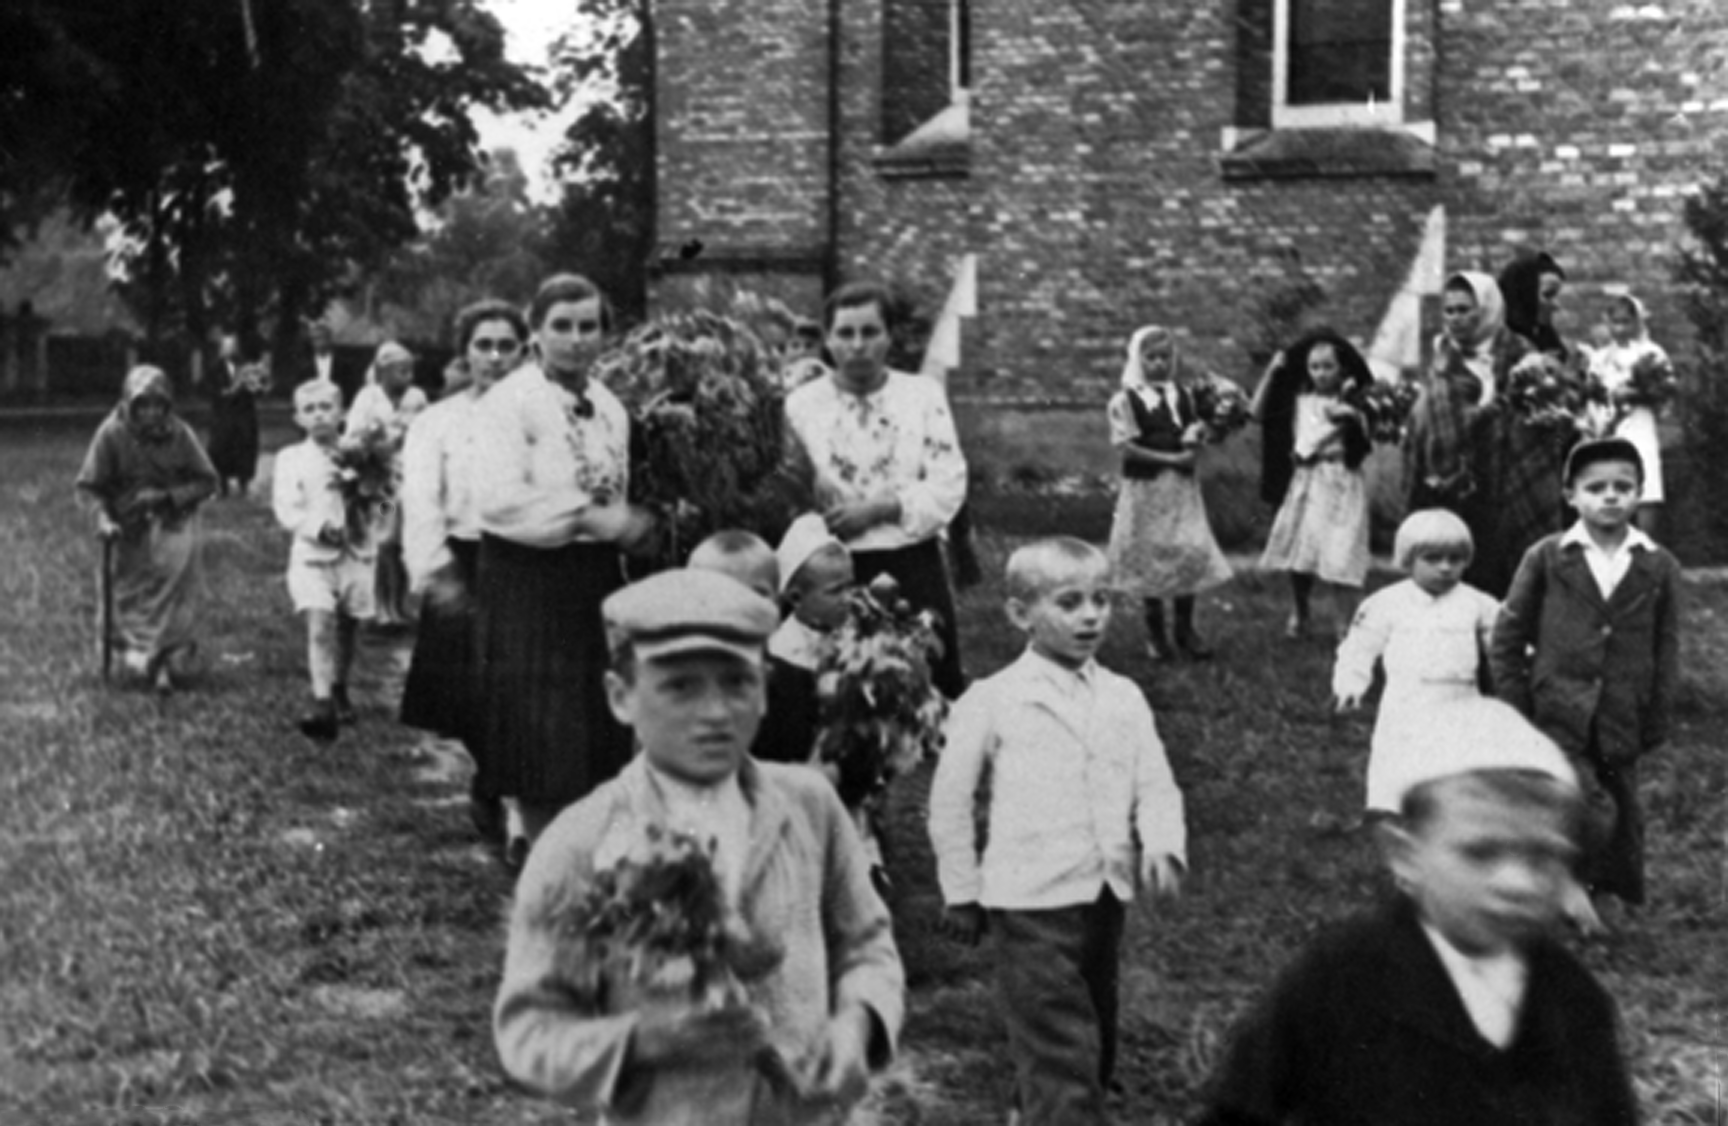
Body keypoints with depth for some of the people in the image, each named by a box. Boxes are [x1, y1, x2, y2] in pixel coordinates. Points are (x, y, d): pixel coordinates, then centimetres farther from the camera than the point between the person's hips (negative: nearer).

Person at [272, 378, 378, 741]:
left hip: (356, 553, 3)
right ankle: (322, 705, -24)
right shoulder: (291, 459, 3)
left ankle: (339, 691, 36)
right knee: (320, 625, -19)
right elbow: (287, 510, -7)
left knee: (349, 629, 12)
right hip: (313, 556, -3)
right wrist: (321, 527, -23)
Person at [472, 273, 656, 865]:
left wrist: (628, 524, 6)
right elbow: (498, 500, -21)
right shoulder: (510, 401, -9)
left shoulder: (610, 409, 14)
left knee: (595, 717, 7)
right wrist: (588, 517, -21)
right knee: (535, 720, -3)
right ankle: (529, 833, 11)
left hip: (595, 577, 7)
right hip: (527, 577, -6)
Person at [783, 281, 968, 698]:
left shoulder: (923, 395, 3)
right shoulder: (802, 404, 3)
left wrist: (877, 509, -14)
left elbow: (949, 486, -5)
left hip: (913, 566, 0)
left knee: (938, 683, 4)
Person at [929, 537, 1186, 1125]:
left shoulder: (1123, 698, 7)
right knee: (1063, 1049, -8)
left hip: (1105, 895, 6)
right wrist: (962, 892, 3)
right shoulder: (992, 702, -6)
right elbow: (950, 801, 0)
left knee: (1095, 1038, 20)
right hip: (1031, 900, -6)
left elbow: (1155, 785, 4)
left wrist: (1163, 845, -16)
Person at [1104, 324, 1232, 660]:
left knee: (1191, 553, 0)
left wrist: (1195, 441, -11)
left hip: (1182, 485, 3)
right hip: (1145, 487, -3)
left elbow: (1196, 436, 14)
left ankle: (1185, 628, 12)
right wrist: (1172, 458, -17)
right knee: (1149, 557, 5)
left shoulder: (1183, 394, 7)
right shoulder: (1125, 400, -7)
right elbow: (1125, 446, -14)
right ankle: (1155, 632, 18)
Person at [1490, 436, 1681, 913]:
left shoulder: (1659, 567, 1)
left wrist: (1657, 724, 3)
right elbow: (1506, 639, 2)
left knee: (1621, 826, 12)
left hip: (1621, 727, 3)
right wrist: (1516, 710, -2)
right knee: (1594, 818, -15)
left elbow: (1667, 651, 6)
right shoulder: (1546, 559, -3)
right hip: (1556, 721, -3)